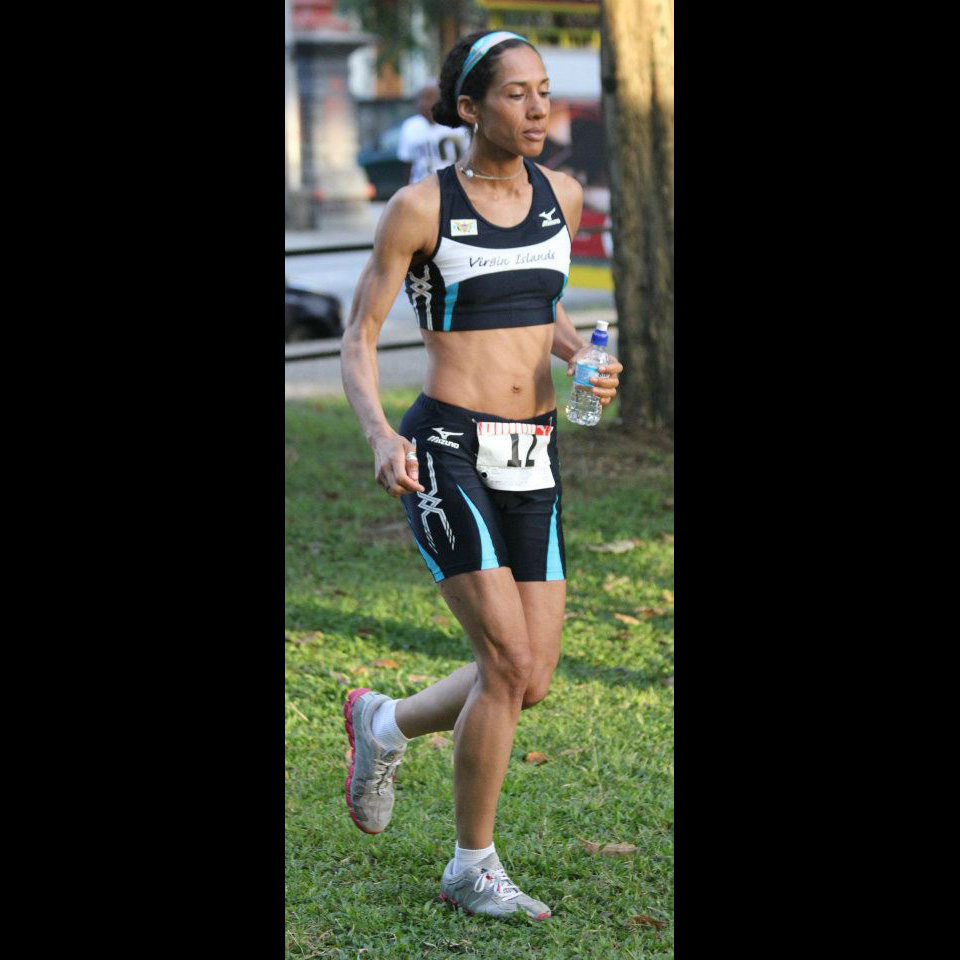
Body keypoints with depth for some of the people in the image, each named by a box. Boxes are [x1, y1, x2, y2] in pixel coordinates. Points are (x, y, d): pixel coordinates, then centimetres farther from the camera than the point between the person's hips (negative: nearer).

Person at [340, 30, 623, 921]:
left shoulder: (561, 196, 8)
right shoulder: (418, 205, -7)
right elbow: (358, 339, -3)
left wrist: (587, 361, 1)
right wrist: (380, 434, -21)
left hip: (531, 461, 6)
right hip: (444, 455, -6)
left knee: (530, 681, 4)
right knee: (509, 663, -14)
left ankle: (383, 723, 33)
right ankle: (472, 868, 5)